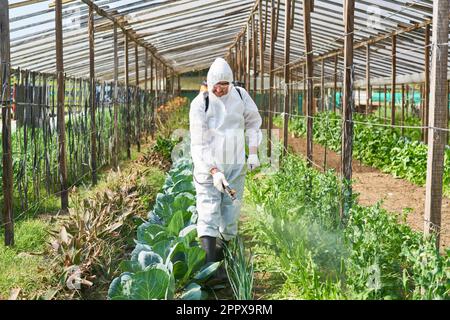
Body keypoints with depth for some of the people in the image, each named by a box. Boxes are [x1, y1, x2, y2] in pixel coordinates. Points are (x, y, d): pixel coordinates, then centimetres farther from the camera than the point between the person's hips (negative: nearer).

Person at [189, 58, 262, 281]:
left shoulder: (240, 95, 0)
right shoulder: (200, 104, -13)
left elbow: (253, 122, 16)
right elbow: (199, 143, -16)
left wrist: (253, 152, 6)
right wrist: (214, 171, -25)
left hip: (235, 166, 4)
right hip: (208, 168, -4)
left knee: (230, 216, 10)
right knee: (208, 214, -12)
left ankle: (223, 256, 27)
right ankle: (209, 267, -16)